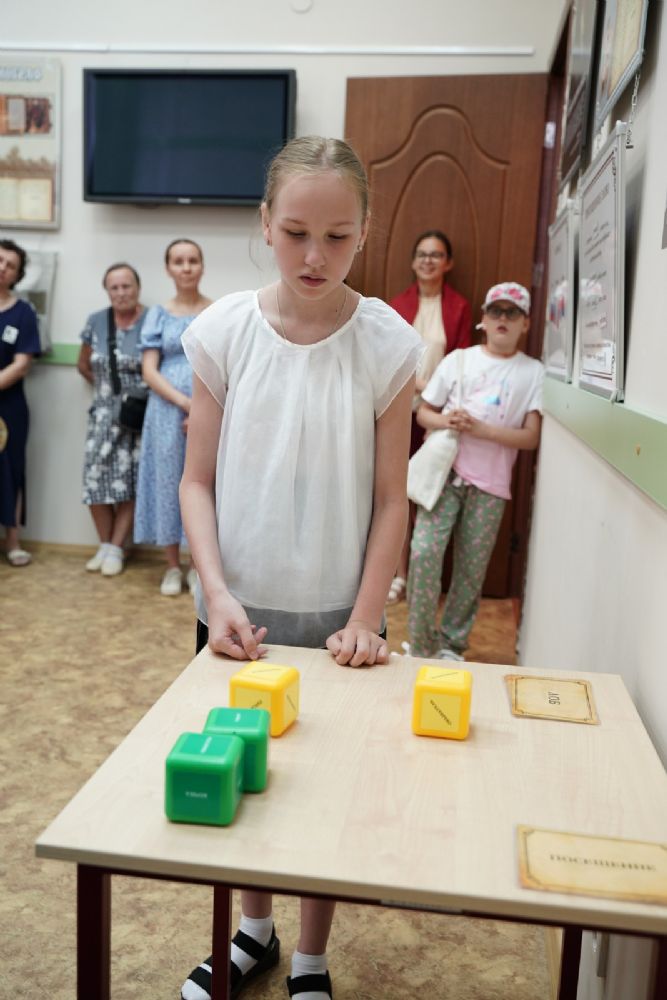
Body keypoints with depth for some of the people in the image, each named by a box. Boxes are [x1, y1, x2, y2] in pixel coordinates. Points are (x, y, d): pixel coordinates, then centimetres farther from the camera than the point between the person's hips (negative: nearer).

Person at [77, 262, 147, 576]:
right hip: (104, 413, 4)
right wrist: (106, 387, 11)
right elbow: (83, 365, 18)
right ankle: (104, 545, 16)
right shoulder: (96, 322, 5)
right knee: (96, 478, 0)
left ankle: (116, 548, 10)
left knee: (129, 482, -1)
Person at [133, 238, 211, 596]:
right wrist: (186, 402, -15)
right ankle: (173, 567, 16)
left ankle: (199, 565, 15)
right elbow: (149, 371, -1)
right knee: (168, 483, 4)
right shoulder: (159, 315, 6)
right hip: (167, 412, 1)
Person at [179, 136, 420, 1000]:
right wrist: (217, 593, -15)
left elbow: (390, 498, -5)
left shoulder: (386, 343, -9)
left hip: (334, 617, -1)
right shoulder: (223, 330, -7)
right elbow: (198, 481, -3)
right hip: (237, 611, 2)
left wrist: (365, 619, -10)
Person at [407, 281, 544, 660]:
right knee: (424, 553, -12)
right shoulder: (458, 360, 7)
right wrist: (447, 422, -12)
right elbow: (424, 412, 10)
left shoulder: (534, 372, 3)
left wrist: (481, 429, -15)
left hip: (491, 484, 0)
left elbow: (531, 437, -3)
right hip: (446, 472, 0)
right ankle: (421, 646, 3)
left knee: (472, 569, 5)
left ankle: (451, 644, 23)